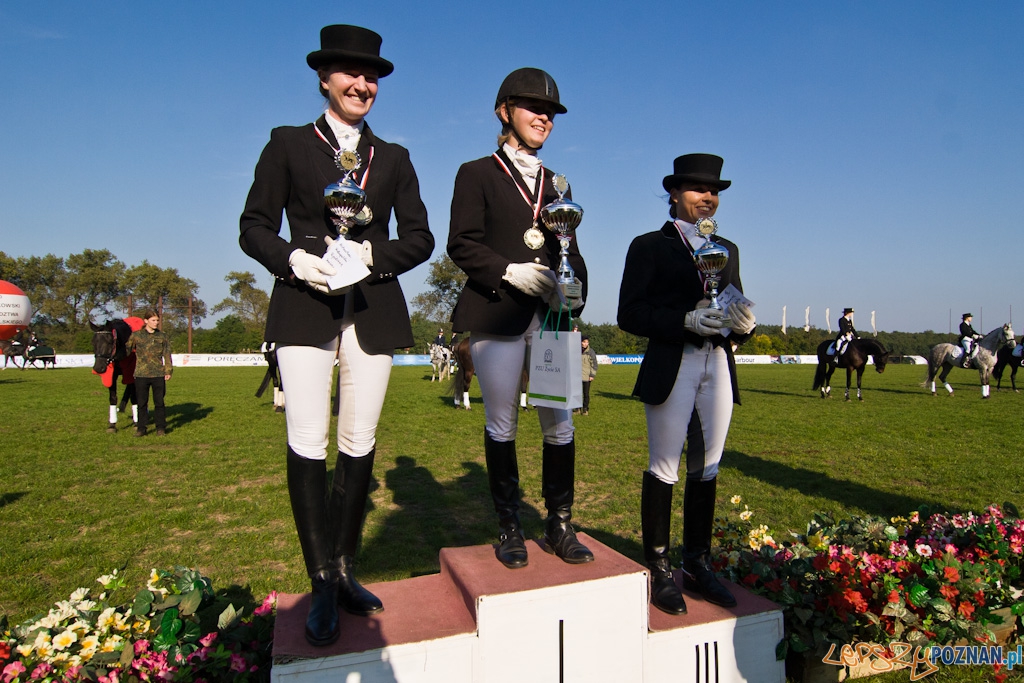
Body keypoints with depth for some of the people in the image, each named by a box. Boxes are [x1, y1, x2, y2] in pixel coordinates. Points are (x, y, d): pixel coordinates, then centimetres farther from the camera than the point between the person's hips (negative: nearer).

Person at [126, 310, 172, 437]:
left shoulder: (163, 337, 6)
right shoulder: (136, 336, 3)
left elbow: (167, 355, 5)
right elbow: (127, 350, 5)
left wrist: (168, 371, -1)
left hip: (158, 374, 0)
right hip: (141, 374, 0)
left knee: (159, 402, 6)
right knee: (141, 403, 6)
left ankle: (161, 428, 14)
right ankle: (141, 428, 14)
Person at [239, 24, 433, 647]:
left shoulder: (393, 158, 17)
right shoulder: (288, 144, 12)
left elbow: (420, 238, 9)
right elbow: (255, 226, 7)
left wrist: (372, 254, -10)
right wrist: (294, 259, -13)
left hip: (374, 310, 2)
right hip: (305, 307, -1)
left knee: (360, 446, 3)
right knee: (307, 445, -7)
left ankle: (344, 571, 18)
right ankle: (323, 583, 8)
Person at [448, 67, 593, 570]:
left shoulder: (557, 185, 21)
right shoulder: (477, 174, 8)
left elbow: (571, 252, 16)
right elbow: (461, 244, -3)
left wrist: (574, 288, -4)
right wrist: (510, 272, -16)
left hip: (552, 316, 4)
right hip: (496, 318, -3)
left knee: (560, 424, 3)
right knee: (501, 425, 4)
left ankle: (559, 525, 18)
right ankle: (509, 528, 19)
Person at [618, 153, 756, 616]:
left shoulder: (727, 249, 19)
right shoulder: (650, 246, 3)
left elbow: (736, 309, 20)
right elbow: (629, 314, -7)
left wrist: (743, 325, -4)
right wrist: (686, 319, -19)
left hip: (718, 368, 5)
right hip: (671, 368, -5)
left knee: (707, 470, 10)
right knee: (664, 469, 0)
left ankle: (698, 565, 22)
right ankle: (658, 571, 12)